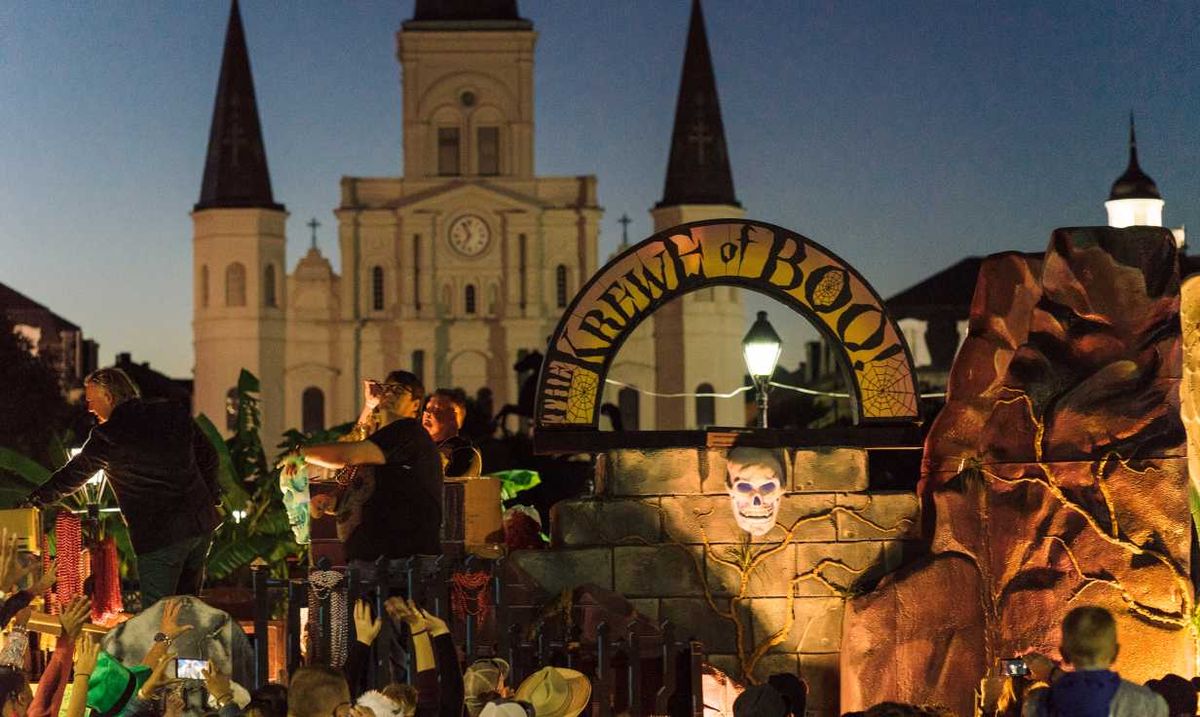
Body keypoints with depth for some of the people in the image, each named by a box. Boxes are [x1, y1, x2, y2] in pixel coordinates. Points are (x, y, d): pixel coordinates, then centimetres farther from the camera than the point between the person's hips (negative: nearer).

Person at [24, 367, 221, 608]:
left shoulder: (107, 437, -6)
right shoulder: (174, 414, 7)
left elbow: (72, 476, 6)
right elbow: (208, 456, 13)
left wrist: (34, 501, 21)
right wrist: (210, 497, 23)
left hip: (158, 537, -6)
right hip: (202, 524, 6)